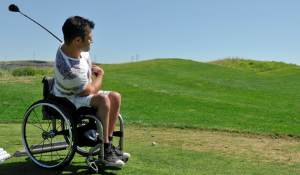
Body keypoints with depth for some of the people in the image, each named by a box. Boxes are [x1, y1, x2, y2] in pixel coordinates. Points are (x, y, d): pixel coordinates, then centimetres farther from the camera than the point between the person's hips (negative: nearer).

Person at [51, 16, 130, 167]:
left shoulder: (67, 46, -10)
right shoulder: (70, 70, -37)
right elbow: (89, 91, -22)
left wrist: (91, 72, 0)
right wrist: (101, 73, -8)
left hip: (81, 92, 10)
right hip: (67, 101, -10)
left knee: (115, 97, -3)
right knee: (103, 100, -32)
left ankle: (109, 144, -1)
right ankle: (105, 150, -21)